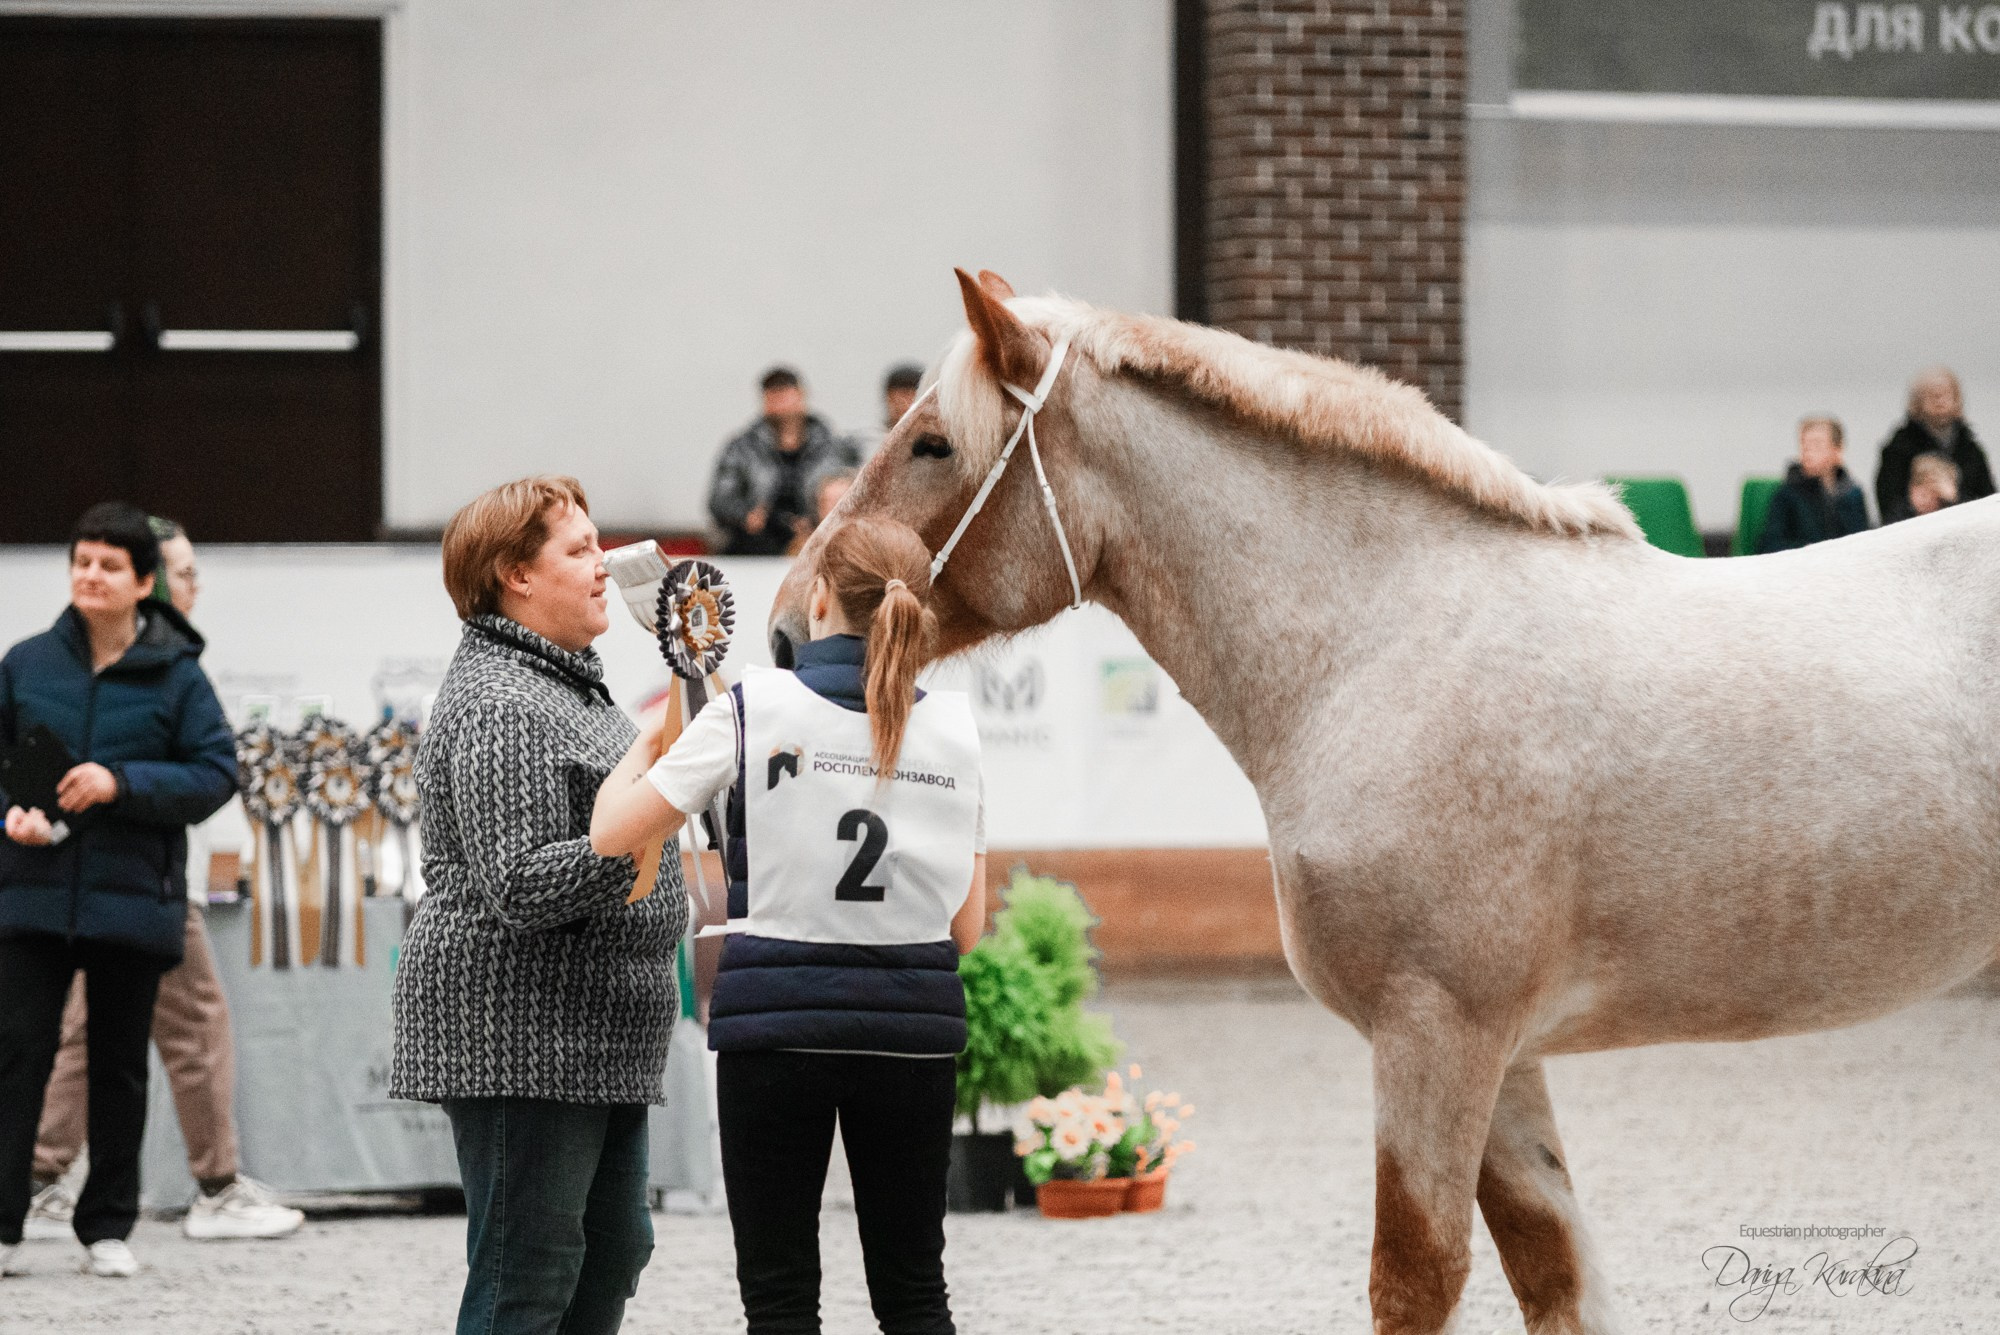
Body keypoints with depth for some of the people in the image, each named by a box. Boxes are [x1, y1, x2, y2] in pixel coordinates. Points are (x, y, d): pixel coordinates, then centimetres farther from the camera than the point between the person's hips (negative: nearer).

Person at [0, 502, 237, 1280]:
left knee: (119, 1065, 8)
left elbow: (216, 773, -4)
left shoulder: (176, 675, -1)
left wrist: (121, 783, -16)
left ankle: (108, 1227, 18)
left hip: (133, 898, -1)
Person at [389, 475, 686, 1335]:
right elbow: (520, 889, -25)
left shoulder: (563, 684, 18)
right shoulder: (499, 706, -17)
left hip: (591, 1038, 11)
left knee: (613, 1247, 14)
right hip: (524, 1032, -11)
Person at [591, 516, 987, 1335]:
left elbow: (611, 832, -6)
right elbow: (968, 925, 5)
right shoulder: (954, 724, 3)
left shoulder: (755, 711, -7)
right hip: (913, 1028, 3)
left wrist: (652, 738, 11)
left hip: (778, 1026, -3)